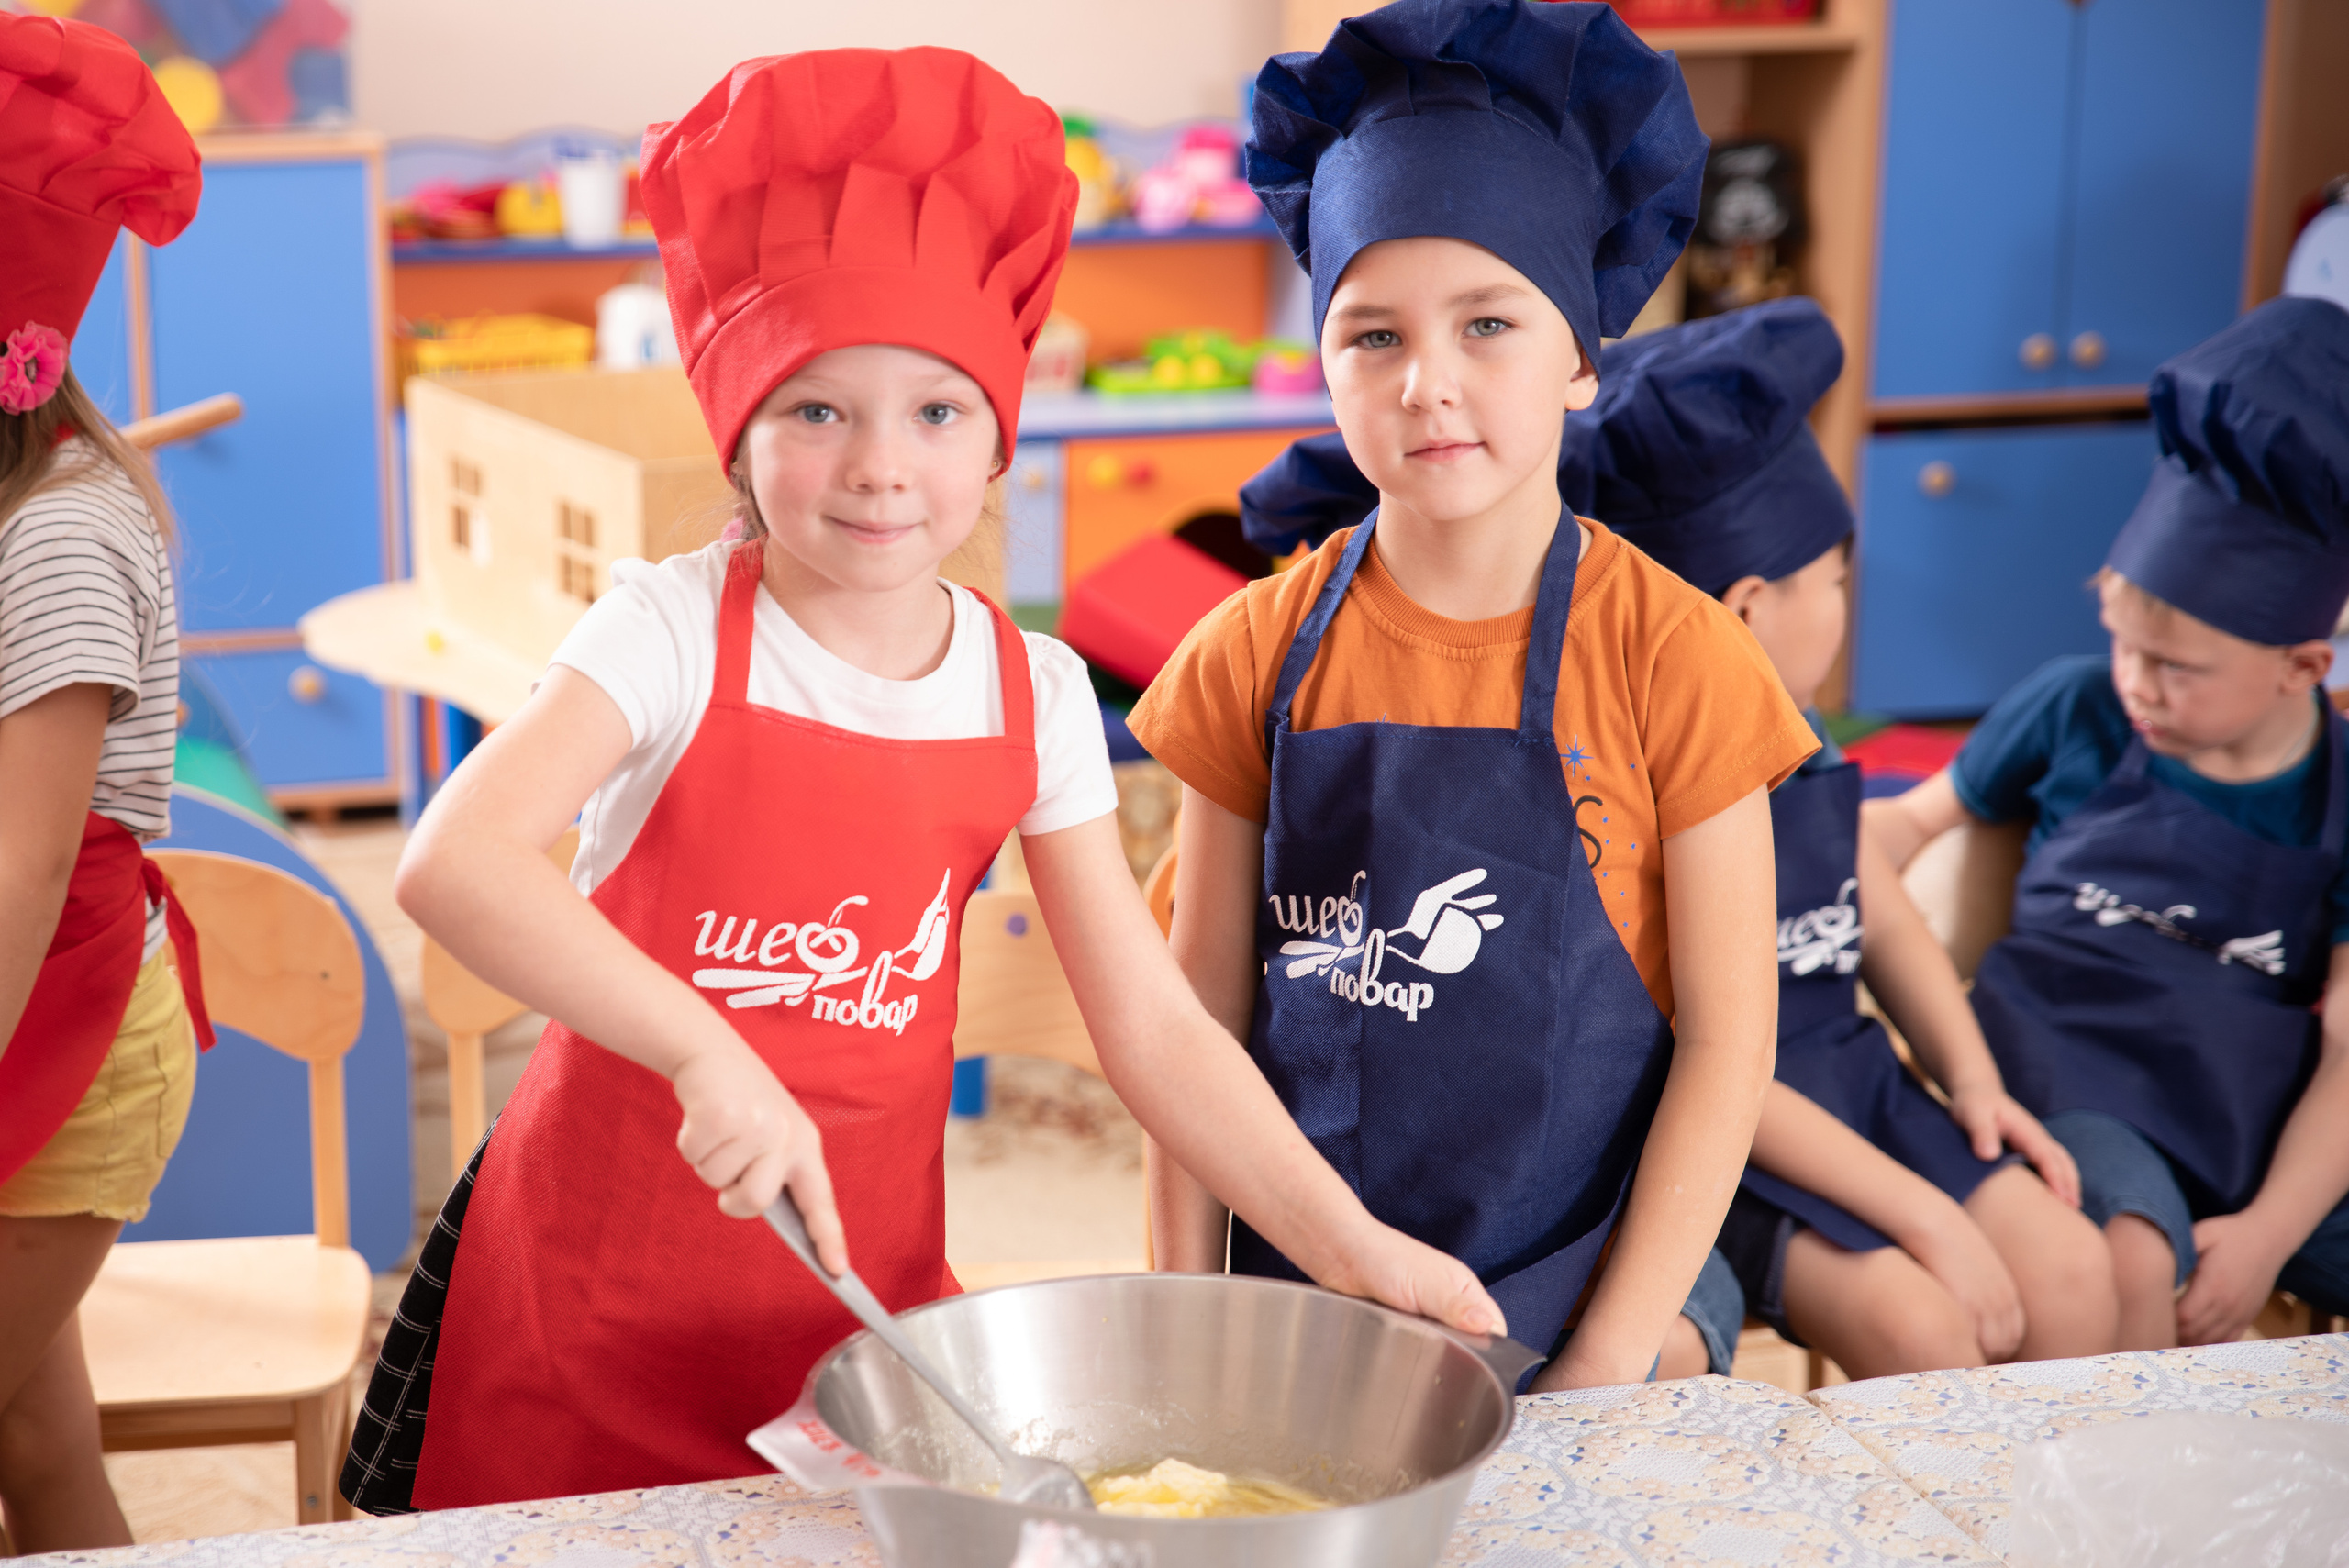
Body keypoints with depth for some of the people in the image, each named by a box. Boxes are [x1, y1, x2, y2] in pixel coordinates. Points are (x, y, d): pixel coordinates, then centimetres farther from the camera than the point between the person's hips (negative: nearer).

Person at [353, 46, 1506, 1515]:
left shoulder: (1035, 695, -3)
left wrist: (1349, 1243, -11)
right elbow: (455, 859, -29)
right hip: (598, 1278, -3)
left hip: (865, 1276, 3)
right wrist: (707, 1054, -40)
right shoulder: (678, 633, -13)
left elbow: (1154, 1025, -1)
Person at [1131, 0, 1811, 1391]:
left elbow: (1726, 1041, -8)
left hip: (1559, 1329, -2)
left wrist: (1603, 1373, -10)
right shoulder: (1258, 656, -3)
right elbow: (1204, 1024, 2)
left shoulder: (1670, 658, -10)